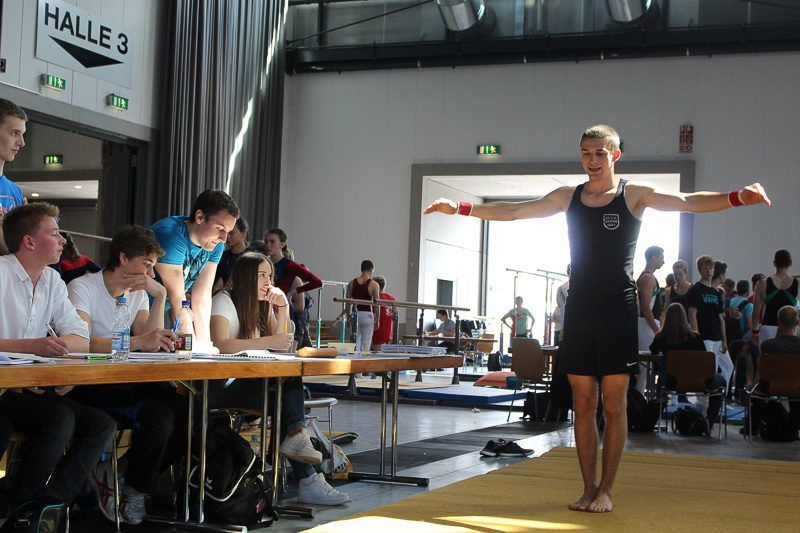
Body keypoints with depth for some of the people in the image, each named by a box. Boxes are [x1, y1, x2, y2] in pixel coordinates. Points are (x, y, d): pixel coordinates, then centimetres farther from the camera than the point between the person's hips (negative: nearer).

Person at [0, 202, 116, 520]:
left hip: (31, 387, 8)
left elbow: (82, 340, 9)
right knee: (61, 419, -29)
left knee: (102, 426, -10)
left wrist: (54, 345, -13)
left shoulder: (53, 282, 14)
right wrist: (32, 345, -28)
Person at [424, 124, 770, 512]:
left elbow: (688, 202, -9)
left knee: (613, 404, -1)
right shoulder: (568, 197, 11)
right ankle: (588, 489, 13)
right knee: (583, 404, 5)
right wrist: (459, 208, 9)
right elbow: (513, 211, 13)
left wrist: (737, 198, -25)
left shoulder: (634, 195, 1)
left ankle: (605, 490, 7)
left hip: (618, 309, -3)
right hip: (579, 308, 3)